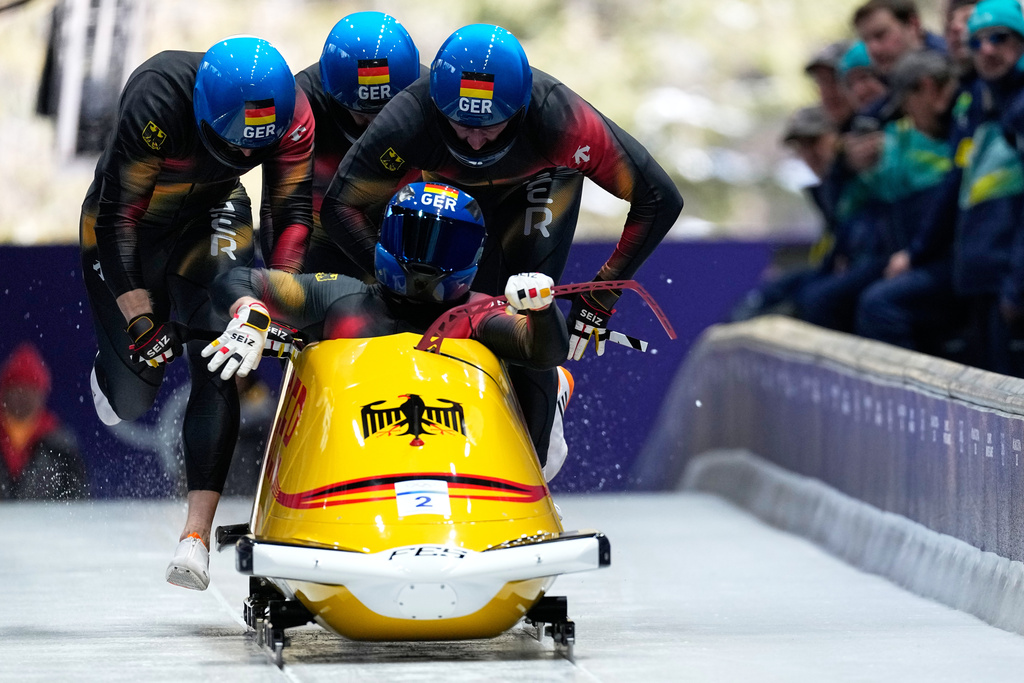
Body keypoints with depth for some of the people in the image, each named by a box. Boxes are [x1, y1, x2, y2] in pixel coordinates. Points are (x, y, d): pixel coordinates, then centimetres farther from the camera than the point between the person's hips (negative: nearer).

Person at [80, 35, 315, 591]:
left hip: (210, 219, 2)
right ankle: (111, 371, 40)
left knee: (218, 368, -18)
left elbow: (295, 211, -13)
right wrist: (138, 316, -32)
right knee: (132, 398, 1)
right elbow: (118, 215, -29)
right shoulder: (157, 101, -37)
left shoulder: (291, 112, -25)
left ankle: (198, 530, -19)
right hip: (124, 226, -2)